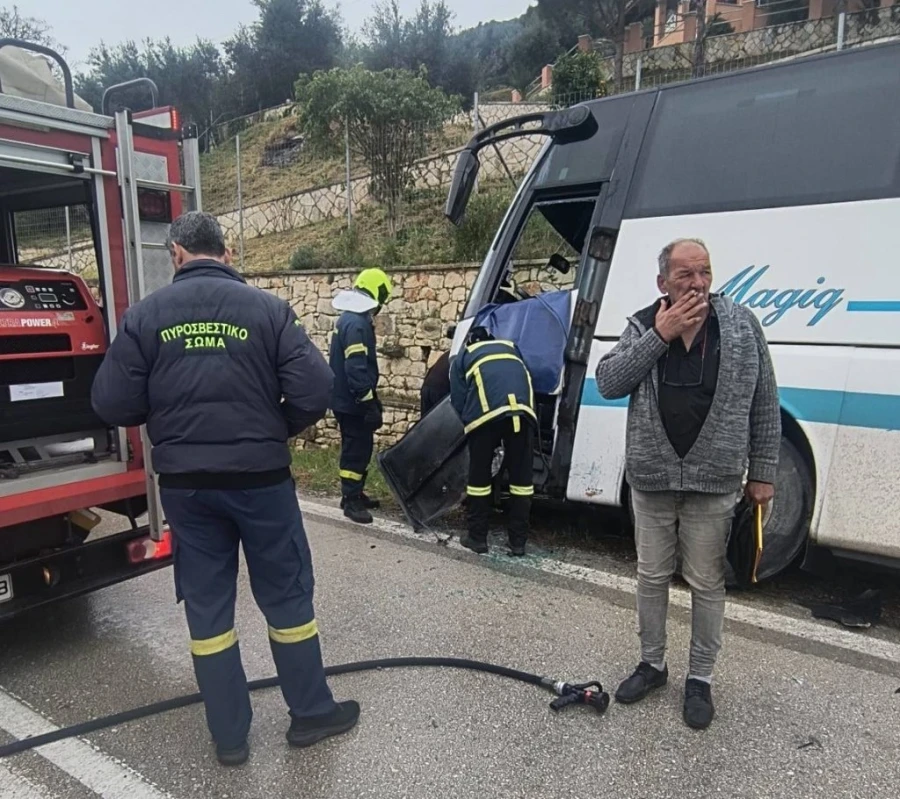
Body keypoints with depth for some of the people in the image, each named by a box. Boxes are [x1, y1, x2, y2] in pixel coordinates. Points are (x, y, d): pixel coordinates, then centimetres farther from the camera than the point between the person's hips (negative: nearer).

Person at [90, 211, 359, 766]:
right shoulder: (267, 308, -7)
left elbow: (113, 404, -5)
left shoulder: (145, 314, -2)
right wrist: (277, 429, 5)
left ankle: (229, 736, 26)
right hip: (259, 477, -2)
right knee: (286, 595, 14)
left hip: (184, 483, 2)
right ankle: (311, 713, 28)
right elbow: (315, 391, -14)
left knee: (207, 606, 14)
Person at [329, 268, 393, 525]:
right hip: (352, 402, -10)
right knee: (357, 450, -2)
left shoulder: (348, 318, 14)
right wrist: (369, 402, -23)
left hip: (346, 400, 10)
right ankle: (351, 500, 7)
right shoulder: (357, 323, -21)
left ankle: (354, 494, 28)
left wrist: (370, 400, 24)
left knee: (357, 448, 18)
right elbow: (357, 369, -27)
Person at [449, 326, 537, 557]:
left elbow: (458, 401, 18)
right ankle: (518, 541, 18)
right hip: (523, 408, 2)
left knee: (479, 474, 12)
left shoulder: (462, 358, 28)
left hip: (486, 411, -2)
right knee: (521, 475, 11)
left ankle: (477, 537, 19)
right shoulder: (511, 348, 37)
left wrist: (470, 425, 32)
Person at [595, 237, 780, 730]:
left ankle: (700, 680, 28)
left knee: (707, 584, 10)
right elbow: (607, 382, -12)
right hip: (651, 480, 2)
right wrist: (660, 335, -18)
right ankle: (652, 664, 35)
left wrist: (763, 472, -1)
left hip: (713, 483, -1)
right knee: (651, 577, 14)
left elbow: (765, 404, 1)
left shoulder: (741, 325, -2)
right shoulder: (643, 327, 1)